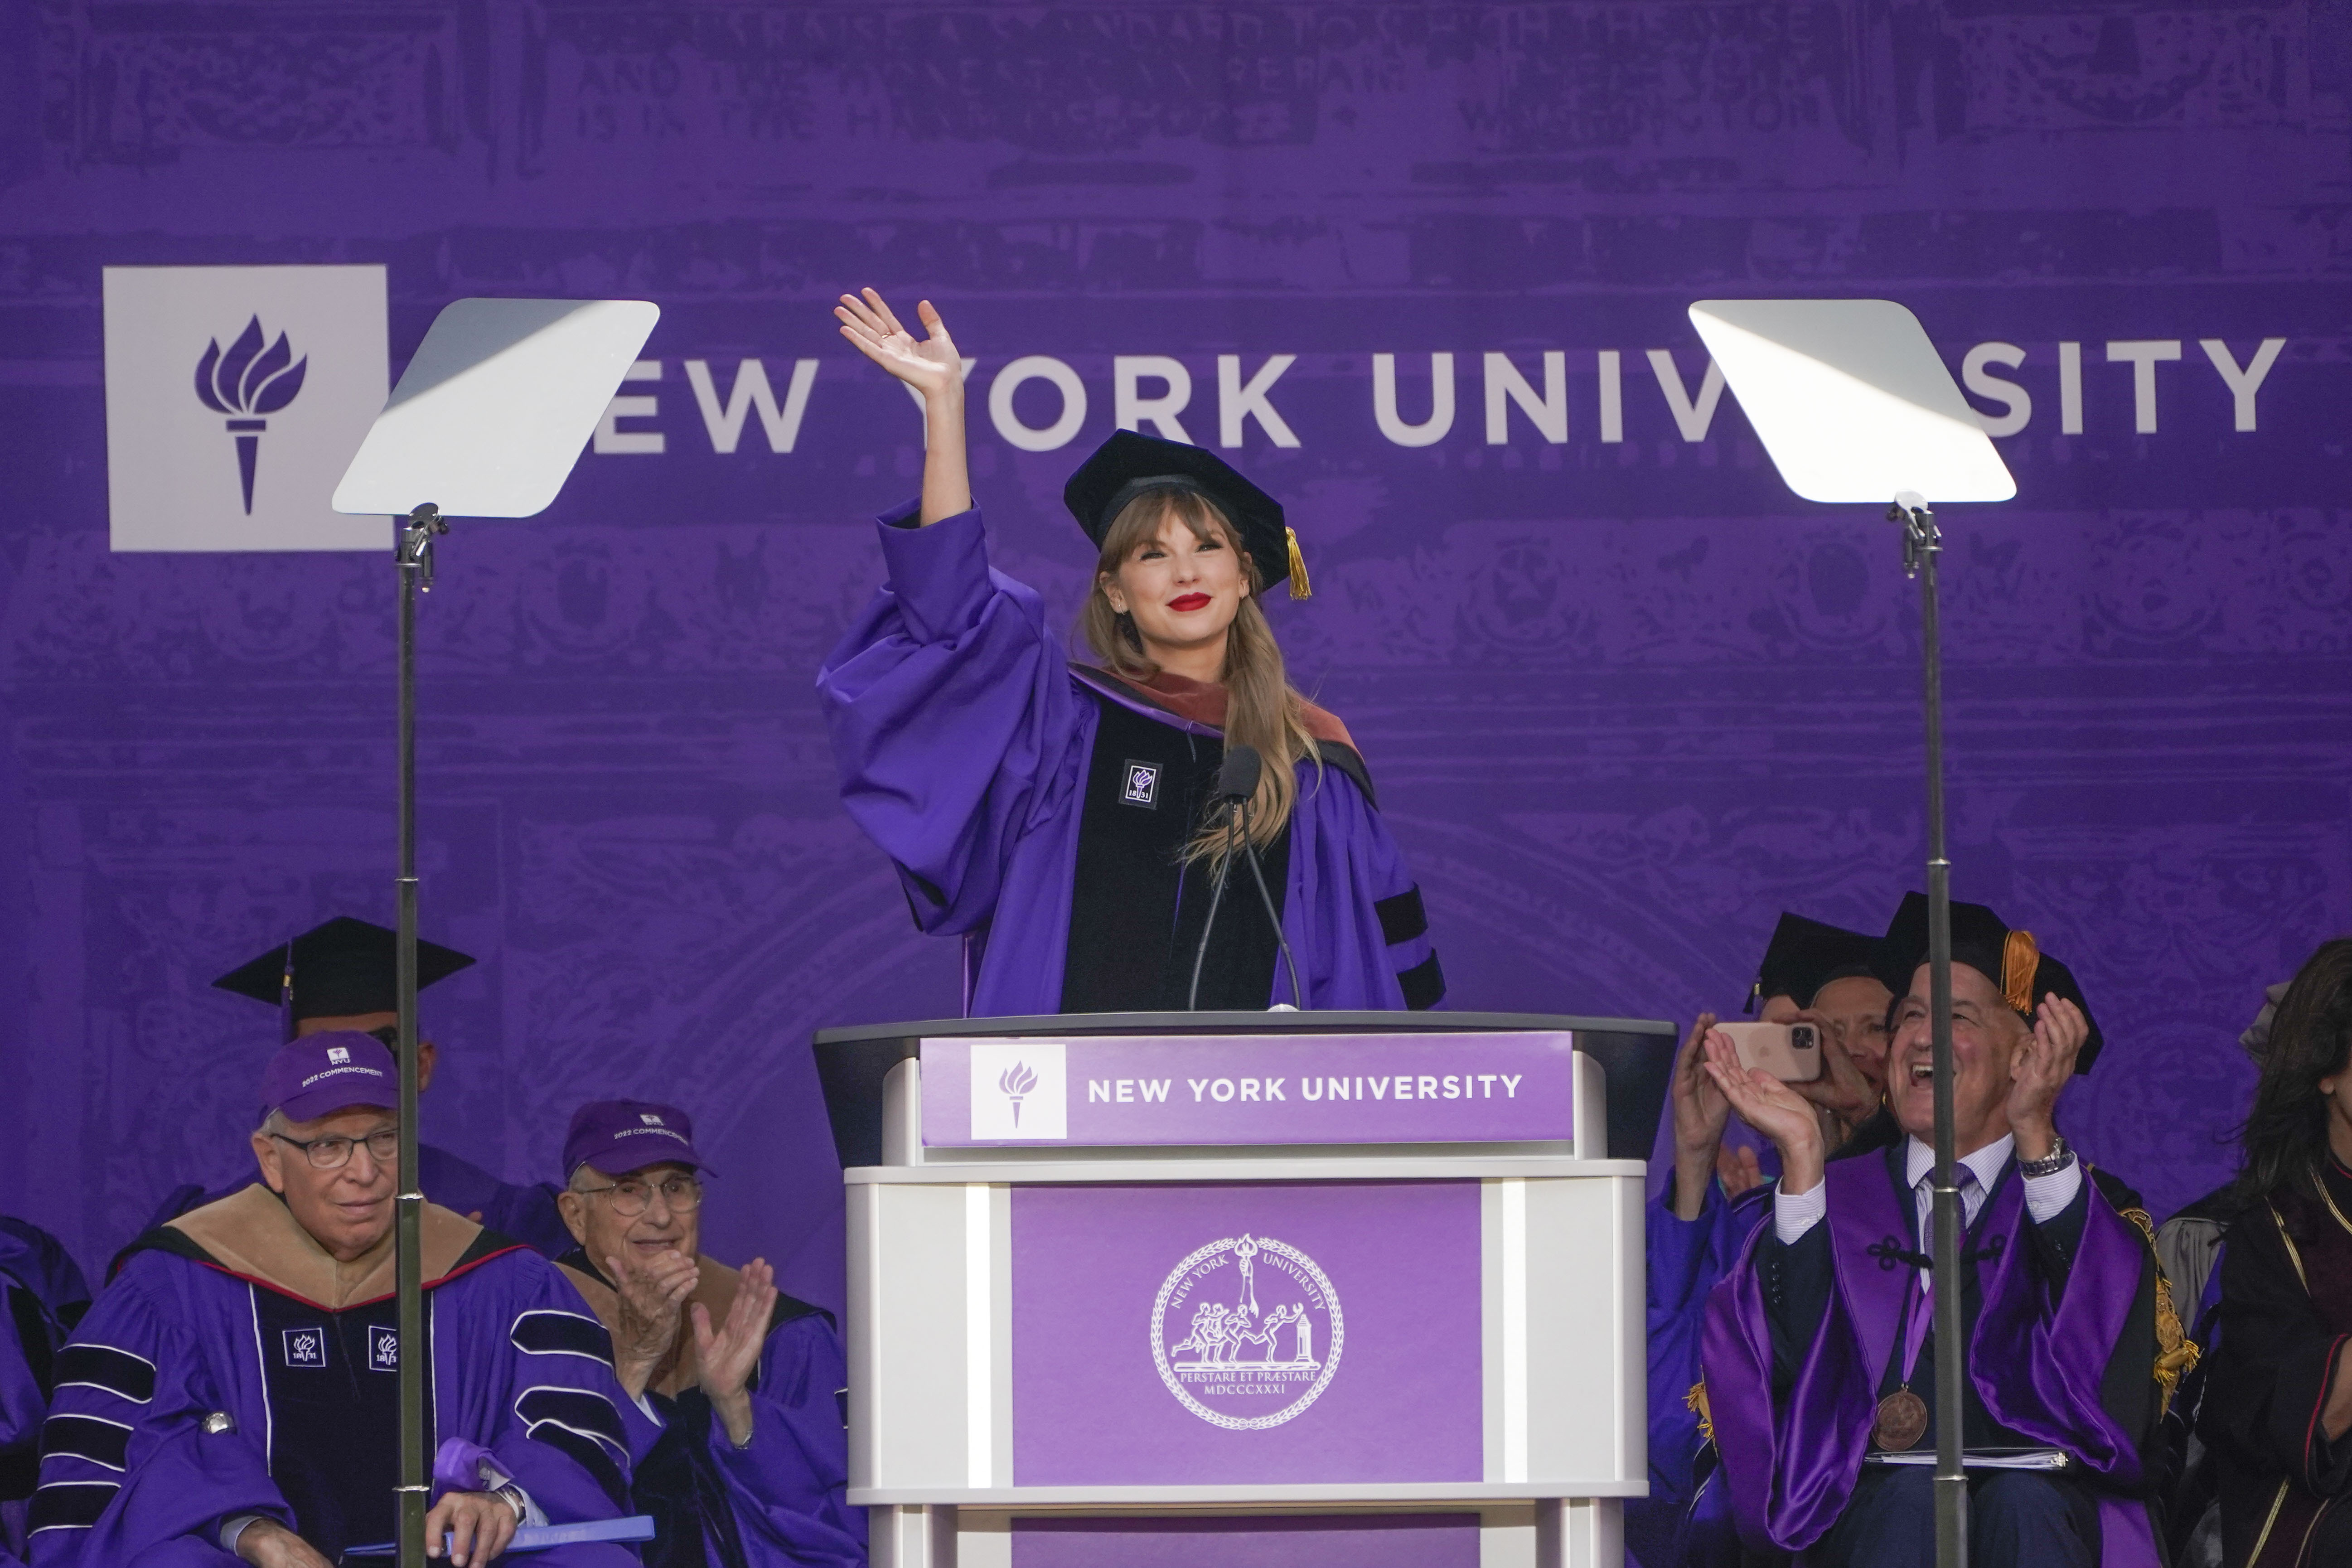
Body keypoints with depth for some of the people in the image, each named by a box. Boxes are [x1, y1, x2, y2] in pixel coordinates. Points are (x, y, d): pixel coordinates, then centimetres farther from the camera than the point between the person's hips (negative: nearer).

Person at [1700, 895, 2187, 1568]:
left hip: (2046, 1500, -1)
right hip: (1869, 1507, 1)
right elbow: (1792, 1361, -1)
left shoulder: (2093, 1204, 17)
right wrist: (1801, 1156, -6)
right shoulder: (1837, 1196, 20)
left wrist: (2036, 1134, -17)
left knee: (2023, 1504, -35)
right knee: (1910, 1500, -34)